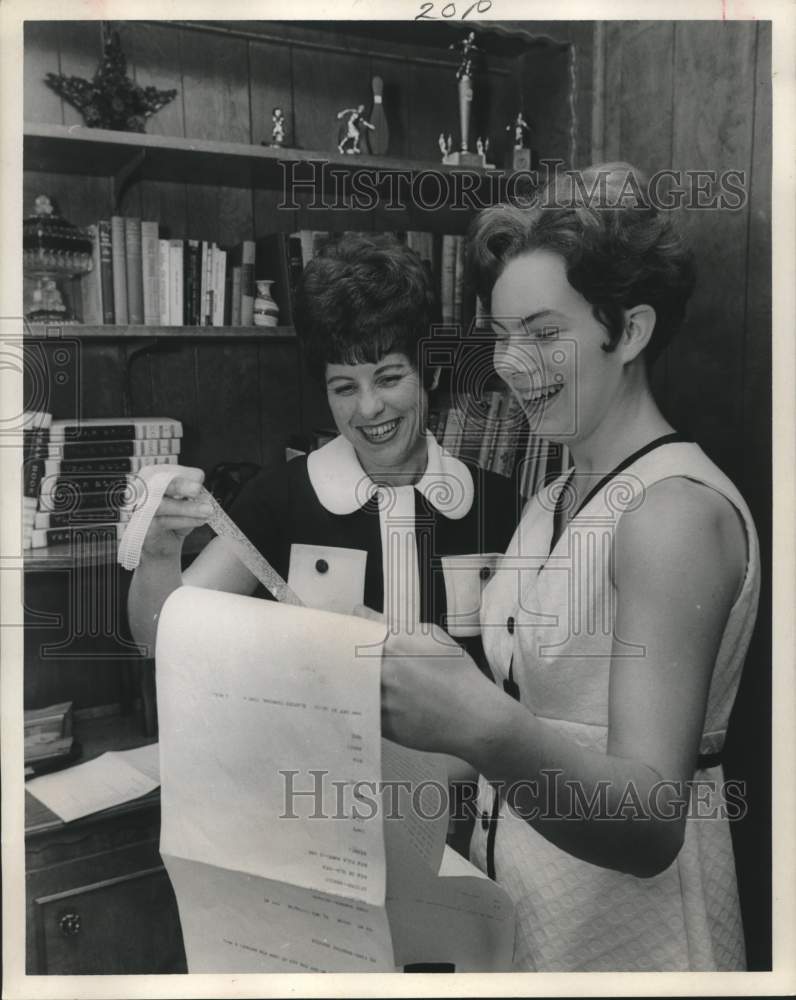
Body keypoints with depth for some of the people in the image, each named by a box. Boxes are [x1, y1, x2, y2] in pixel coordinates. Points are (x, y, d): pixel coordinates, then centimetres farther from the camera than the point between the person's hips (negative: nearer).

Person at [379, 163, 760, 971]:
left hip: (624, 925, -7)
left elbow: (651, 823, -28)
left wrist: (486, 730, -44)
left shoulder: (679, 510, -20)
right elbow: (532, 707, 5)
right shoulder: (550, 504, 5)